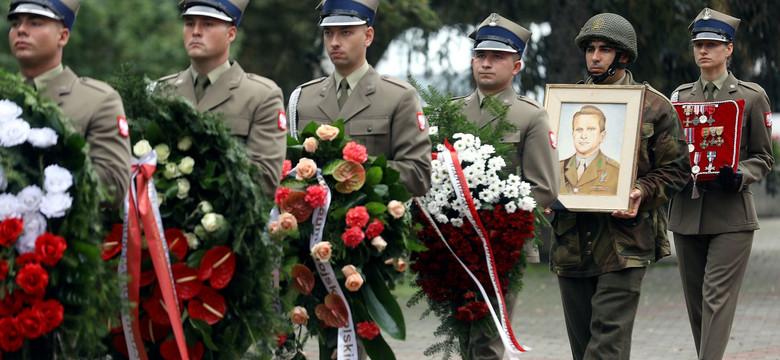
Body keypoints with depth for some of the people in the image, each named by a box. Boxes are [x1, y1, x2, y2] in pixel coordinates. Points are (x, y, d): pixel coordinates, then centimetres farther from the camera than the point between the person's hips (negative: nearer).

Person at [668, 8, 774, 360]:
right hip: (687, 213, 4)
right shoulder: (680, 95, 12)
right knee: (696, 301, 8)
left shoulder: (752, 96, 2)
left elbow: (763, 158, 4)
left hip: (731, 215, -4)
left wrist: (738, 176, -16)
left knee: (717, 297, -12)